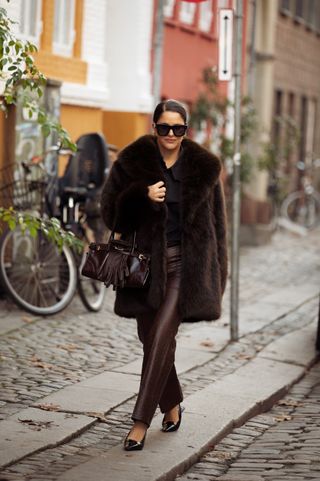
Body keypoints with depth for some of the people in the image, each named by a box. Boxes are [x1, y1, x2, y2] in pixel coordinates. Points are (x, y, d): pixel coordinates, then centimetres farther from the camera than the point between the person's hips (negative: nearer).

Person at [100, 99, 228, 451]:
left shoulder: (204, 167, 2)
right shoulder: (133, 162, 1)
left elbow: (216, 221, 8)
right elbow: (110, 207, 2)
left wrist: (217, 274, 7)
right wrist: (142, 196, -17)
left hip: (186, 263, -2)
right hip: (145, 260, 2)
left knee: (160, 337, -13)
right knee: (151, 339, 9)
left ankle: (141, 421, -11)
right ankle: (172, 405, 33)